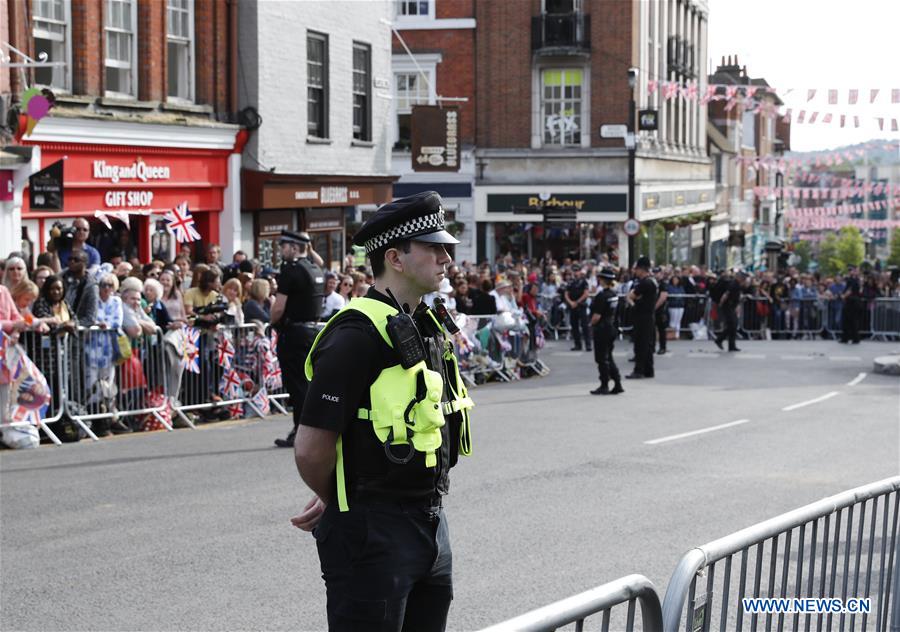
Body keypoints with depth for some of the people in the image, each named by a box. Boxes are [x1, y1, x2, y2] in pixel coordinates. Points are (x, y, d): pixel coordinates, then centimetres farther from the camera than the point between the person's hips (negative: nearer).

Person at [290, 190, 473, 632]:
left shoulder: (426, 326, 12)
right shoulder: (359, 334, -18)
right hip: (372, 530, -9)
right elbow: (311, 449, -21)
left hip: (429, 523, 9)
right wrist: (335, 502, 0)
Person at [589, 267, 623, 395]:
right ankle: (617, 384, 14)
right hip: (612, 328, 8)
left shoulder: (601, 295, -19)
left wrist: (592, 324, -3)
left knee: (602, 359, 1)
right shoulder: (614, 294, 6)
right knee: (609, 357, 16)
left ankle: (604, 386, 6)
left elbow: (597, 316, -20)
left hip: (601, 328, -8)